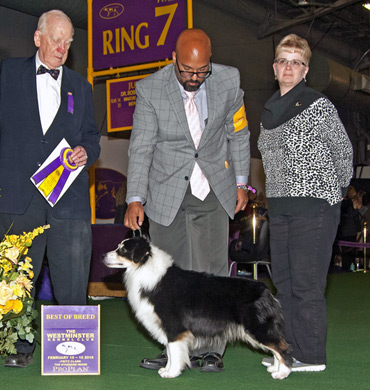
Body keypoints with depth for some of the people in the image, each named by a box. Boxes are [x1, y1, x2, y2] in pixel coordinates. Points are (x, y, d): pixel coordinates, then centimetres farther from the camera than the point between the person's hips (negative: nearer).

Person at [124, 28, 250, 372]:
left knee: (211, 269, -6)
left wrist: (240, 182, 8)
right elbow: (141, 148, -13)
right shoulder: (150, 90, -12)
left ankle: (209, 349, 4)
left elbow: (238, 134, 7)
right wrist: (135, 198, -22)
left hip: (213, 193, 1)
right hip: (167, 194, 0)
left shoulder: (228, 80, -6)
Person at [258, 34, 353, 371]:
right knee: (284, 280, 9)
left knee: (306, 283, -7)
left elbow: (344, 151, 1)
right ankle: (292, 350, 18)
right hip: (279, 206, 7)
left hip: (314, 204, -7)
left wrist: (337, 190, 11)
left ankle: (312, 356, 0)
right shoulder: (270, 111, 13)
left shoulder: (319, 106, -6)